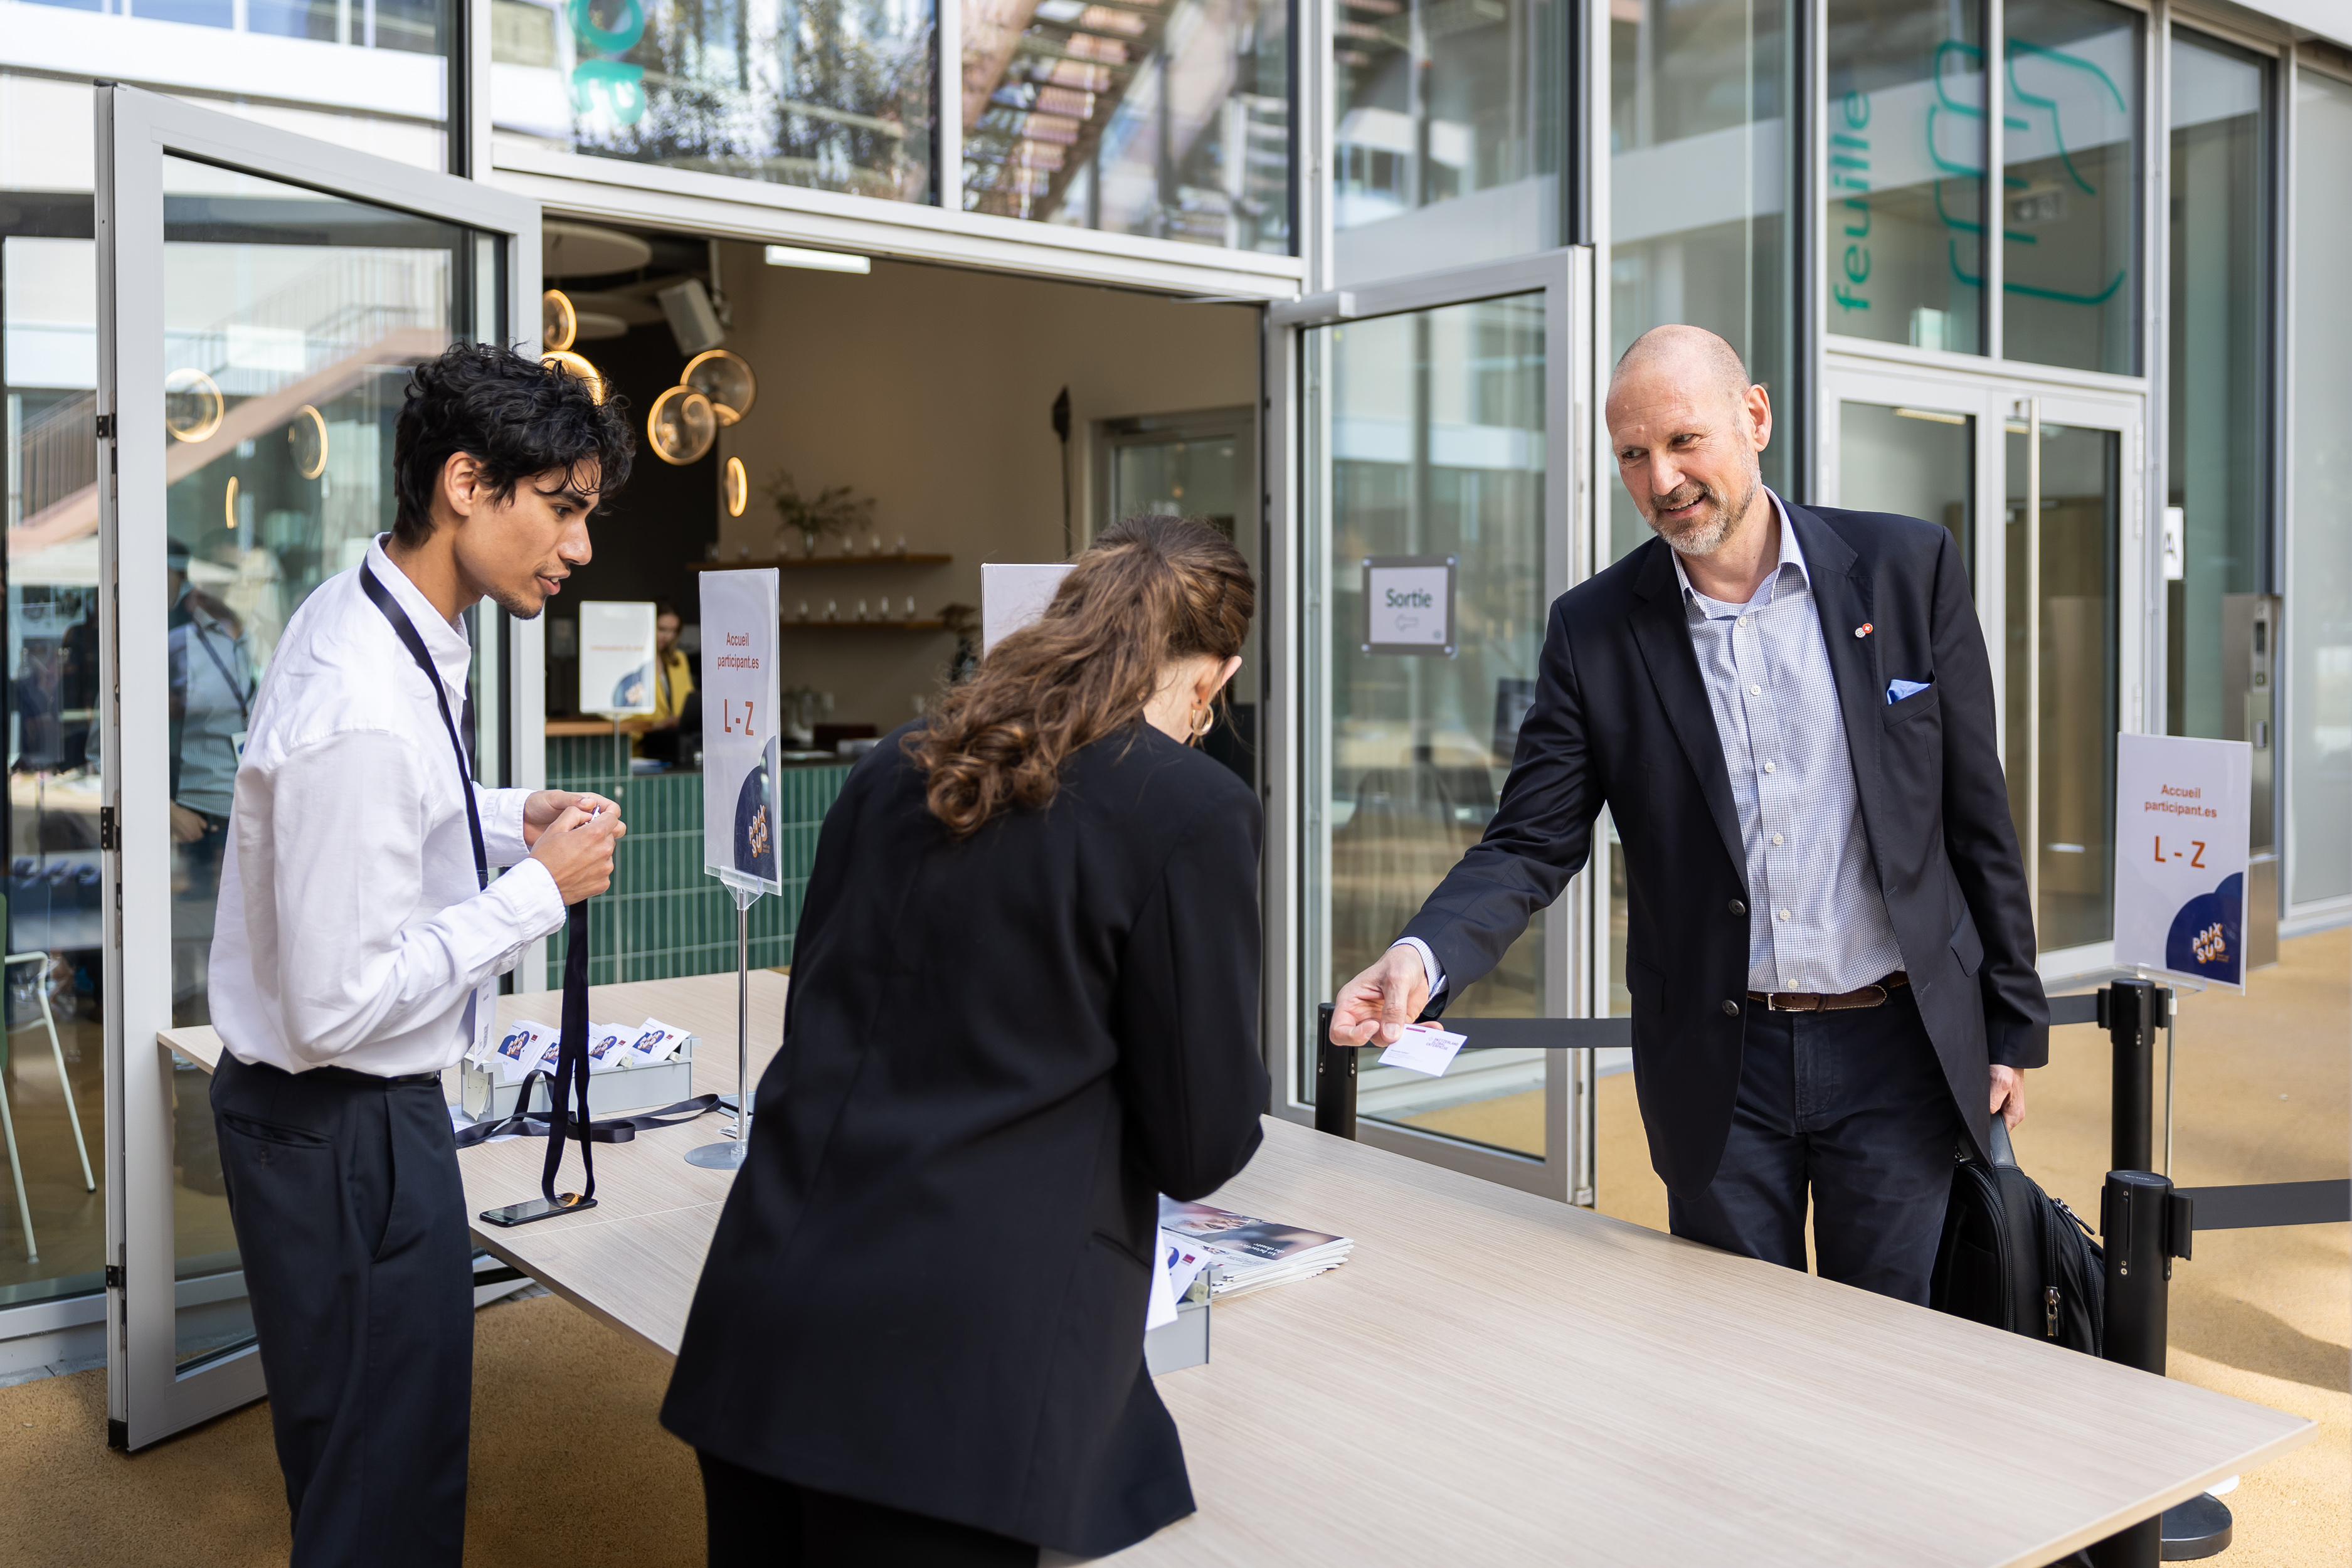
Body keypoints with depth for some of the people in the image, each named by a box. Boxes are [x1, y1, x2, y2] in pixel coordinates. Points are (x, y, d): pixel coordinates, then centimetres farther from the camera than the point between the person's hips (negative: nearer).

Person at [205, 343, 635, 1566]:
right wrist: (539, 889, -21)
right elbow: (336, 1006, -28)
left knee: (351, 1457, 25)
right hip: (346, 1134, -10)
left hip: (334, 1111, 10)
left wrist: (513, 818, 4)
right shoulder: (366, 711, -30)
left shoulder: (359, 614, 1)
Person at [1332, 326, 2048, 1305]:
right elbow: (1531, 844, -5)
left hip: (1896, 1048, 0)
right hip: (1720, 1071, 0)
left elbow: (1975, 814, 2)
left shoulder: (1908, 567, -2)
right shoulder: (1596, 629, -2)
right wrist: (1424, 958, -25)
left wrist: (2012, 1029, 4)